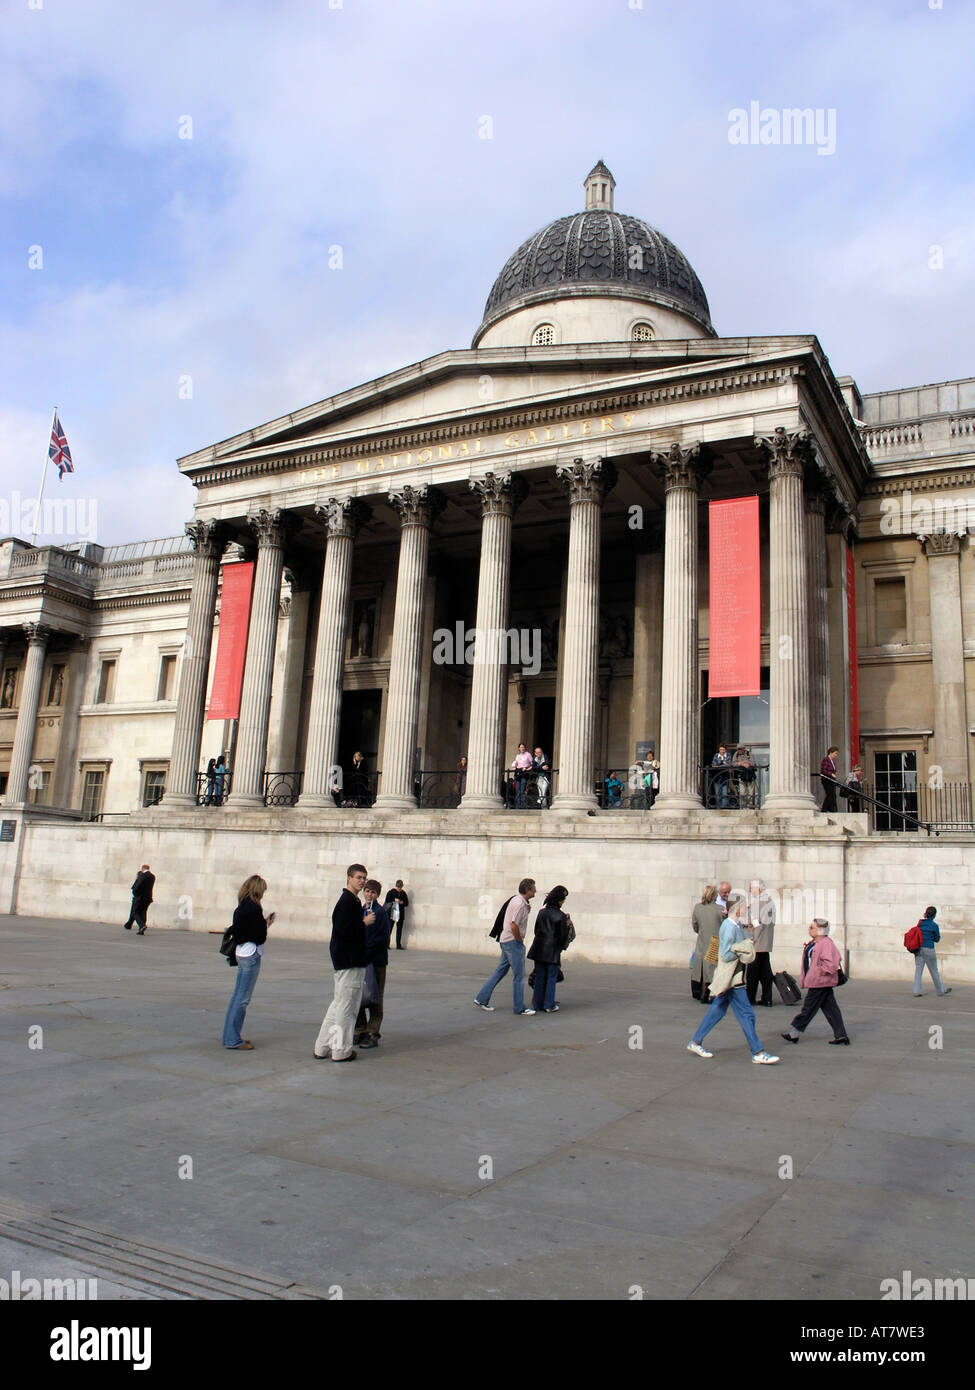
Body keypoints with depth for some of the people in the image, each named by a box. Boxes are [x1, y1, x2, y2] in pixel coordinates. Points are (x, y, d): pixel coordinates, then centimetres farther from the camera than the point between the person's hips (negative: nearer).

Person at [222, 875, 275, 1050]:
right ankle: (233, 1040, 1)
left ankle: (231, 1036, 21)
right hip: (251, 955, -9)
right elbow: (260, 937, -18)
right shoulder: (254, 908, -17)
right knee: (243, 998, -3)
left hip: (241, 953, 9)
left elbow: (236, 929, 11)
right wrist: (266, 924, 0)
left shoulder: (241, 907, 8)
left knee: (237, 996, 14)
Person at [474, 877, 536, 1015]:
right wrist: (520, 940, -13)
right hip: (513, 942, -10)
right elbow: (514, 925, -25)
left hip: (506, 941, 10)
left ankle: (482, 998, 17)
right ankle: (519, 1007, 5)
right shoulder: (520, 904, -19)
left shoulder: (516, 899, 12)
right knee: (519, 975, -2)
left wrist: (527, 910, 7)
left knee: (500, 971, 15)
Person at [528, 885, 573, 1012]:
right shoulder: (561, 916, -11)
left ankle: (537, 1004, 15)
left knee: (539, 977, 11)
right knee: (551, 977, 6)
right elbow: (562, 936, -8)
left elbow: (536, 930, 9)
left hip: (539, 948, 5)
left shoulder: (542, 912, 3)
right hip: (553, 950, -5)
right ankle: (549, 1005, 7)